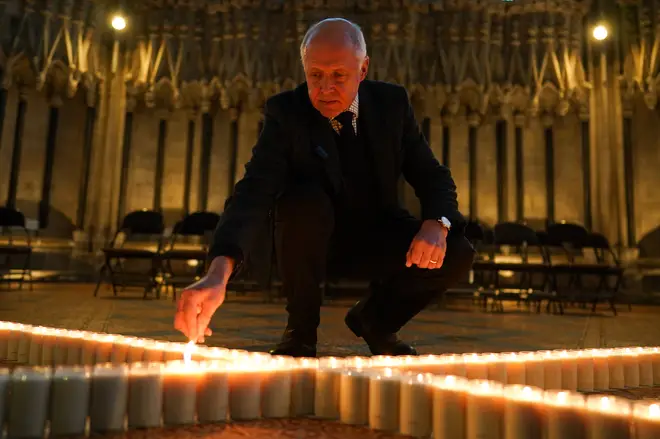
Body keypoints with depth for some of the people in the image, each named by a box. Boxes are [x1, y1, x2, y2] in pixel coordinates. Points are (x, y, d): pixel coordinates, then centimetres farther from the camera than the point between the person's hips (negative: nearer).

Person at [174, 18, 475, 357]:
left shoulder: (392, 102, -8)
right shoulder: (285, 112, -19)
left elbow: (433, 176, -5)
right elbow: (254, 192, -33)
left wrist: (436, 224, -29)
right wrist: (219, 272, -50)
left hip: (376, 239, 3)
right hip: (312, 237, -2)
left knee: (457, 254, -20)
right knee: (304, 201, -36)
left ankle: (372, 318, 8)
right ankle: (301, 328, -12)